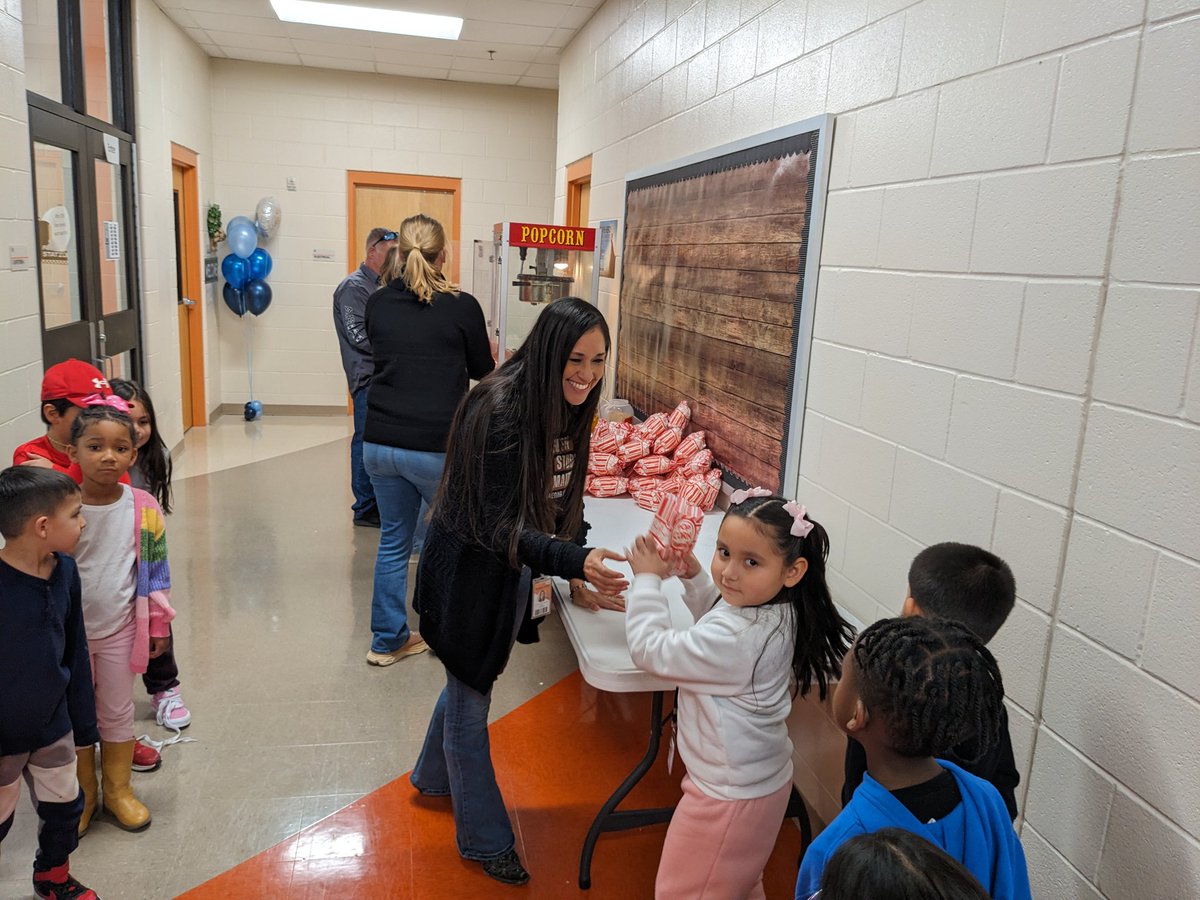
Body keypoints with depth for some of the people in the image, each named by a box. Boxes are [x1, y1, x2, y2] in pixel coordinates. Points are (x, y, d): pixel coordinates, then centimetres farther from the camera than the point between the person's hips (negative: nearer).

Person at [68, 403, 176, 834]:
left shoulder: (144, 508, -11)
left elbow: (156, 571, -2)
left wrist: (158, 623, 2)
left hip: (120, 629, 0)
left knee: (117, 713, 15)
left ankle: (118, 789, 34)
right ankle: (83, 794, 35)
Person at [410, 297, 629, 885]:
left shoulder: (565, 409, -3)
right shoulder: (501, 409, -29)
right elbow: (498, 525, -31)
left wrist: (584, 569, -4)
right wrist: (576, 562, -43)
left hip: (513, 573, 8)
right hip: (470, 575, -8)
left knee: (469, 681, 27)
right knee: (470, 703, 9)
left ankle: (433, 776, 53)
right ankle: (484, 840, 29)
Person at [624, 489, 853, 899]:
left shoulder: (734, 638, -37)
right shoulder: (781, 610, -7)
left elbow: (650, 648, -25)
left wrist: (647, 579, -14)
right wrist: (694, 577, 3)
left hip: (730, 796, -9)